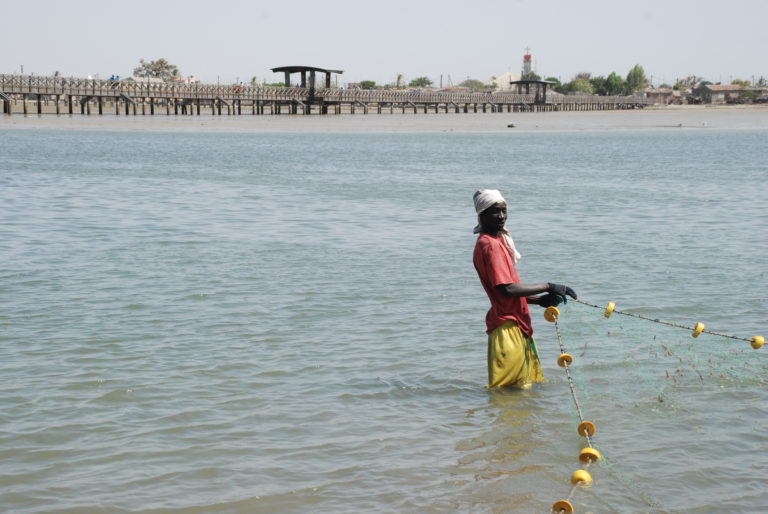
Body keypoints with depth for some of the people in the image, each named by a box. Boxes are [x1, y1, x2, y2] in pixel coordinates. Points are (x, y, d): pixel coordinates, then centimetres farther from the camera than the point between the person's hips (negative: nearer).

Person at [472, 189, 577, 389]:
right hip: (506, 325, -10)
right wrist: (548, 287, -17)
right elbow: (507, 289, -24)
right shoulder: (489, 245, -16)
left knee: (526, 383, 17)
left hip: (518, 323, 10)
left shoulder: (499, 241, 16)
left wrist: (541, 300, 3)